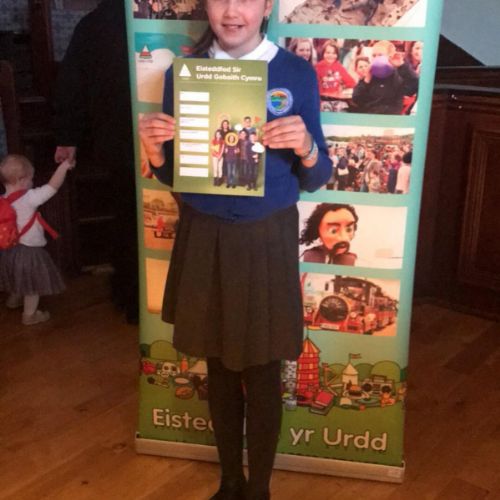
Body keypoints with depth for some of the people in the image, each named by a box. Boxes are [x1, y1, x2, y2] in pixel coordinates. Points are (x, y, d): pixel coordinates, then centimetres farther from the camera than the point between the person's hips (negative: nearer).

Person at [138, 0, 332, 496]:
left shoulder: (296, 73, -4)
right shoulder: (183, 72, 2)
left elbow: (315, 179, -1)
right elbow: (172, 174, 7)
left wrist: (306, 148, -22)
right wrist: (156, 151, -14)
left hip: (267, 240, -2)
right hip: (203, 238, 2)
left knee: (262, 375, 8)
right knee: (219, 368, 16)